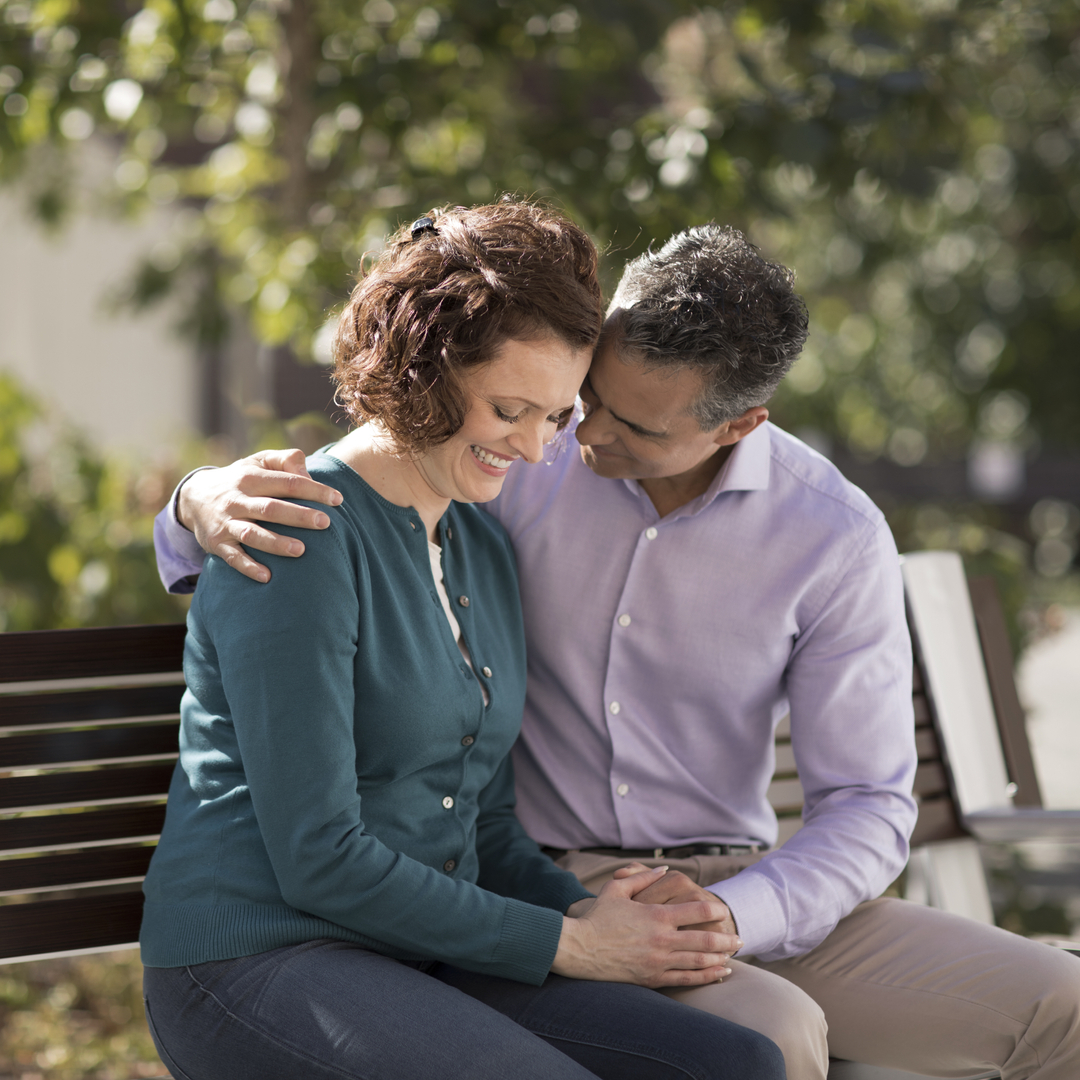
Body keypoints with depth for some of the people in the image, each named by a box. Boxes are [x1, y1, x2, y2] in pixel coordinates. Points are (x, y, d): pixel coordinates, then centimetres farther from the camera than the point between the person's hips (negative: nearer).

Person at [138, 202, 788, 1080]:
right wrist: (568, 945, -11)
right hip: (260, 962, -7)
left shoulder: (483, 547, 16)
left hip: (432, 969, 7)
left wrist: (588, 912, -2)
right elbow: (317, 859, -15)